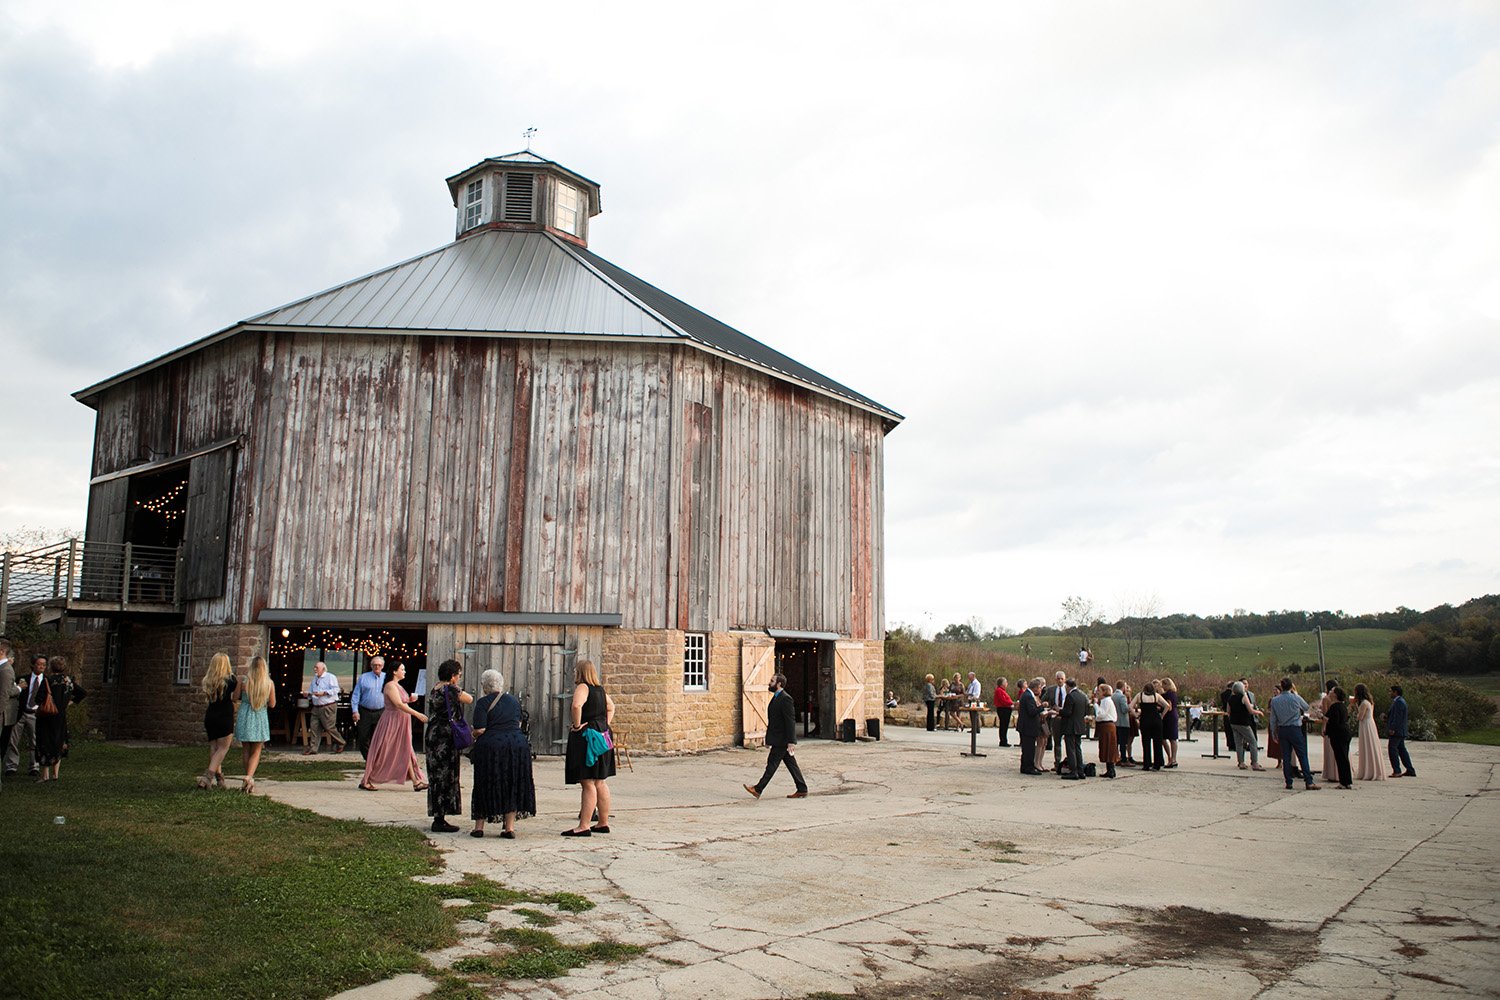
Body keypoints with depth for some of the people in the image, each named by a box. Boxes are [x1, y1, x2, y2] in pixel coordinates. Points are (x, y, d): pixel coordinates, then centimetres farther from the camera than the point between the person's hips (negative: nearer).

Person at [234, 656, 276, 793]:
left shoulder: (244, 680, -7)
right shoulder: (269, 683, -7)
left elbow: (235, 699, 2)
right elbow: (272, 704, -1)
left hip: (244, 718, 1)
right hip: (260, 718, -1)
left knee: (246, 751, 15)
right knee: (256, 752, 7)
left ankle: (249, 780, 19)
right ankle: (249, 776, -15)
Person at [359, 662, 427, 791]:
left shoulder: (397, 686, 14)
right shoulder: (390, 686, -15)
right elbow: (399, 705, -24)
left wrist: (409, 700, 4)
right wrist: (417, 714, -26)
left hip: (400, 724, 9)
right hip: (391, 722, -9)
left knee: (406, 752, 6)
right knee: (382, 753, -2)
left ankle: (416, 782, 6)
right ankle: (366, 781, 8)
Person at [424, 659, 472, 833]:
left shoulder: (434, 690, 12)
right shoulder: (450, 689, -15)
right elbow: (469, 699, -1)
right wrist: (460, 691, 16)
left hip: (432, 738, 9)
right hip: (445, 739, -9)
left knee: (437, 777, 13)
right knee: (445, 778, -3)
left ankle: (438, 818, 20)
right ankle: (439, 820, 0)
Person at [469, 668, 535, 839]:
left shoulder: (483, 703, -6)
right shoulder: (513, 700, 11)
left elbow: (479, 730, -12)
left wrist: (474, 736, 9)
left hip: (491, 747, -4)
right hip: (518, 746, 4)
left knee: (485, 786, 8)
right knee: (512, 786, 9)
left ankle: (479, 826, 13)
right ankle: (510, 828, 7)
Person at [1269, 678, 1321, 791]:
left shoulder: (1274, 700, 1)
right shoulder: (1296, 698, -9)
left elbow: (1273, 719, 5)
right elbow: (1306, 707, 12)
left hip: (1282, 730, 3)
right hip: (1295, 729, -3)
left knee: (1286, 757, 6)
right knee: (1302, 755, 0)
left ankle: (1288, 783, 7)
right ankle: (1309, 782, -3)